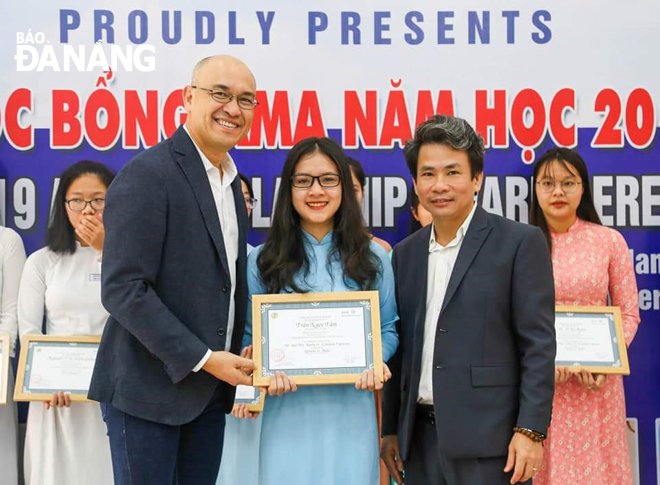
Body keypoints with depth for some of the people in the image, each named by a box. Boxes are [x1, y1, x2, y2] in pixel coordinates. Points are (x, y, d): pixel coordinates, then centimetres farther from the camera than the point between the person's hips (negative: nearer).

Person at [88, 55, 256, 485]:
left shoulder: (230, 182, 13)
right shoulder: (147, 174, -13)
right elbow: (123, 288, -19)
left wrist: (233, 362, 6)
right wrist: (202, 358, -18)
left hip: (211, 389, 7)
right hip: (149, 388, -7)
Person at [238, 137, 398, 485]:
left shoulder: (372, 258, 6)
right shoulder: (263, 260, 4)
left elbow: (388, 329, 9)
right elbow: (249, 334, 6)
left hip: (351, 408, 1)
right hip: (289, 410, 0)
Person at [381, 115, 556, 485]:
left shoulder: (520, 242, -4)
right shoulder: (406, 253, 12)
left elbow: (538, 346, -8)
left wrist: (530, 430, -13)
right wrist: (391, 429, 13)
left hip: (487, 440, -5)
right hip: (422, 437, 5)